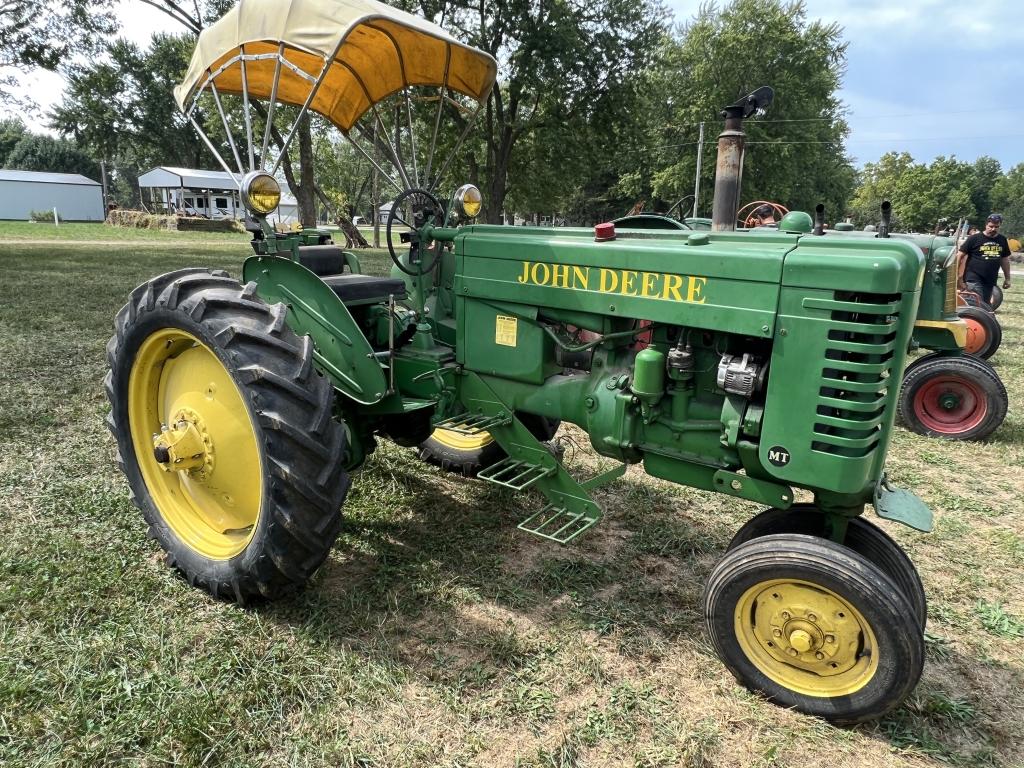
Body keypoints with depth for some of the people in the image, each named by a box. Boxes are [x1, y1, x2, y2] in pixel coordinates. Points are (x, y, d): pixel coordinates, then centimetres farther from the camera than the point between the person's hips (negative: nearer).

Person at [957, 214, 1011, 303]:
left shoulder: (1002, 240, 10)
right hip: (974, 279, -6)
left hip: (991, 281, 6)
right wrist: (958, 276, -11)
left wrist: (1007, 278, 18)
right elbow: (960, 255, -6)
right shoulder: (974, 238, -7)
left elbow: (1005, 259, 19)